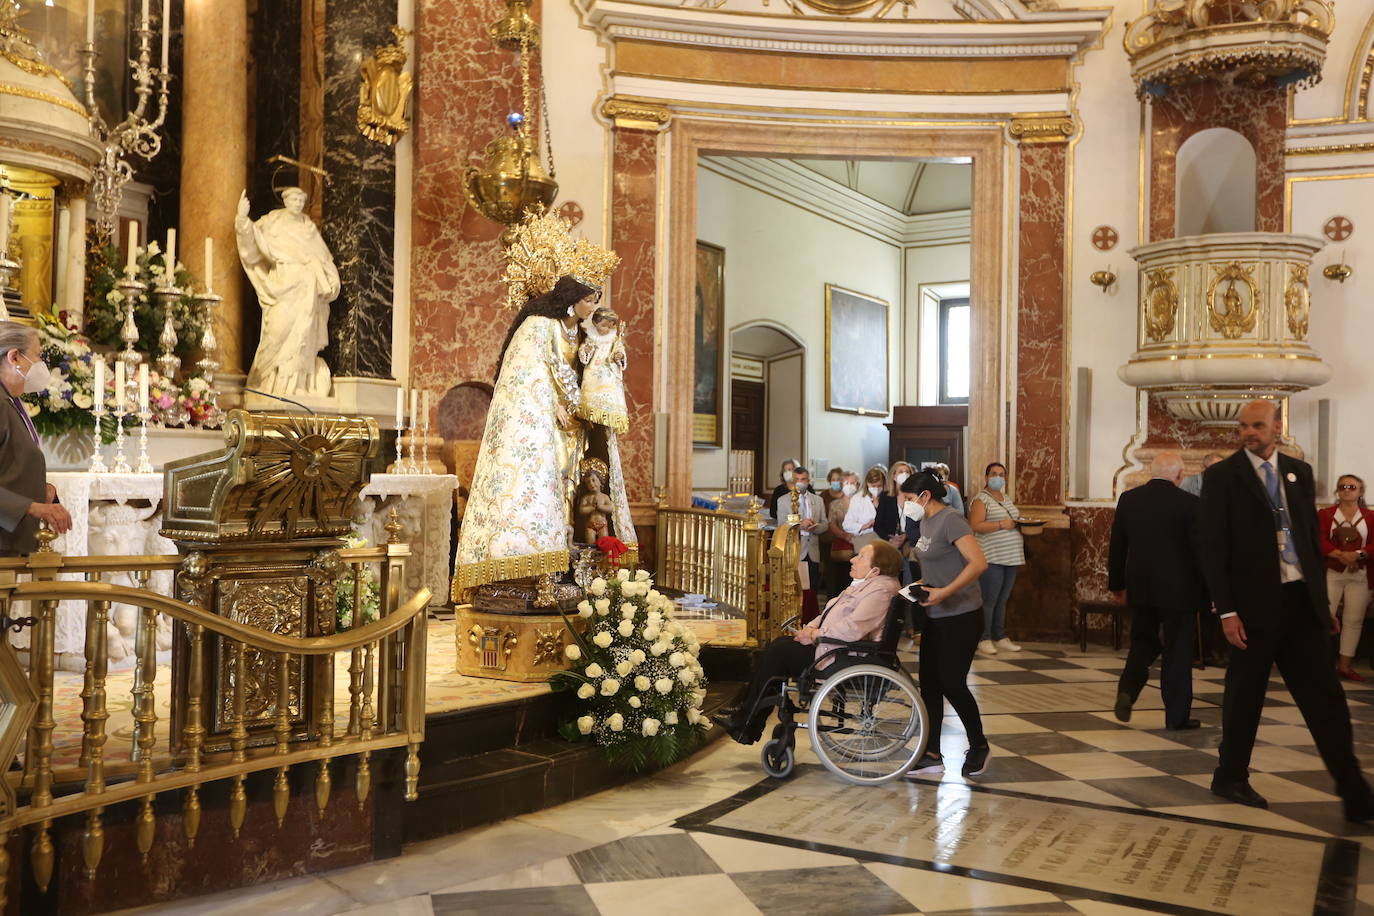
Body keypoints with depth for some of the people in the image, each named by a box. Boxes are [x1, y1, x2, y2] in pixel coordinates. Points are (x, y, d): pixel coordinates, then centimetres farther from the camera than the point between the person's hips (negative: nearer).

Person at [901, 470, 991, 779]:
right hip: (936, 616, 9)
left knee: (952, 683, -4)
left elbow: (979, 562, -26)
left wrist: (945, 592, -31)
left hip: (960, 617, -9)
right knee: (929, 683, 8)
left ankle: (978, 746, 17)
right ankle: (932, 755, 14)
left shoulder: (950, 520, -16)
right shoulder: (926, 522, 11)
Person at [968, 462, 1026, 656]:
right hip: (992, 558, -8)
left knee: (1003, 599, 11)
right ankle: (984, 639, -2)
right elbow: (976, 526, -14)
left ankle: (1000, 637, 17)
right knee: (989, 599, -7)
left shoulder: (1007, 499, 21)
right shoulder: (981, 499, -4)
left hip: (1011, 557, 8)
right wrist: (1001, 524, -20)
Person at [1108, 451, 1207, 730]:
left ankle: (1127, 690, -3)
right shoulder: (1188, 503, -12)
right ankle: (1177, 715, 13)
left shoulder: (1128, 499, 0)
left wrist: (1116, 584, 16)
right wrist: (1209, 590, -1)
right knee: (1178, 650, 6)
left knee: (1143, 642, 19)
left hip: (1140, 587, 4)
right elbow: (1200, 549, -10)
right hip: (1178, 589, -3)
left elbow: (1117, 546, 7)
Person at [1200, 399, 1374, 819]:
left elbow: (1313, 539, 13)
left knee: (1325, 697, 4)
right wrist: (1227, 611, -12)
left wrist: (1322, 598, 11)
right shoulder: (1221, 476, -4)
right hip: (1254, 603, -4)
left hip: (1302, 600, 4)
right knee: (1245, 695, 7)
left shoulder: (1300, 471, 10)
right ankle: (1231, 778, 25)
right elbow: (1213, 549, -7)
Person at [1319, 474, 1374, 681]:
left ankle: (1345, 665, 11)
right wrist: (1341, 555, -22)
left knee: (1354, 620, 4)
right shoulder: (1325, 514, 5)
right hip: (1331, 573, -2)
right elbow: (1320, 542, -7)